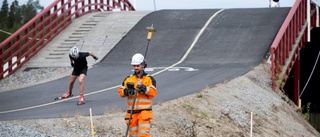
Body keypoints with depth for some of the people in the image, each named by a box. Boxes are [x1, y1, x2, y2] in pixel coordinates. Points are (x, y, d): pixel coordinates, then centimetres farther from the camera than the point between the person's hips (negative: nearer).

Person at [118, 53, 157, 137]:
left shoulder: (149, 79, 2)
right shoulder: (128, 79, 13)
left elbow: (153, 92, -10)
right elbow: (120, 91, 9)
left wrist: (143, 87, -24)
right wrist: (126, 91, -12)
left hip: (144, 112, -4)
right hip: (132, 112, 4)